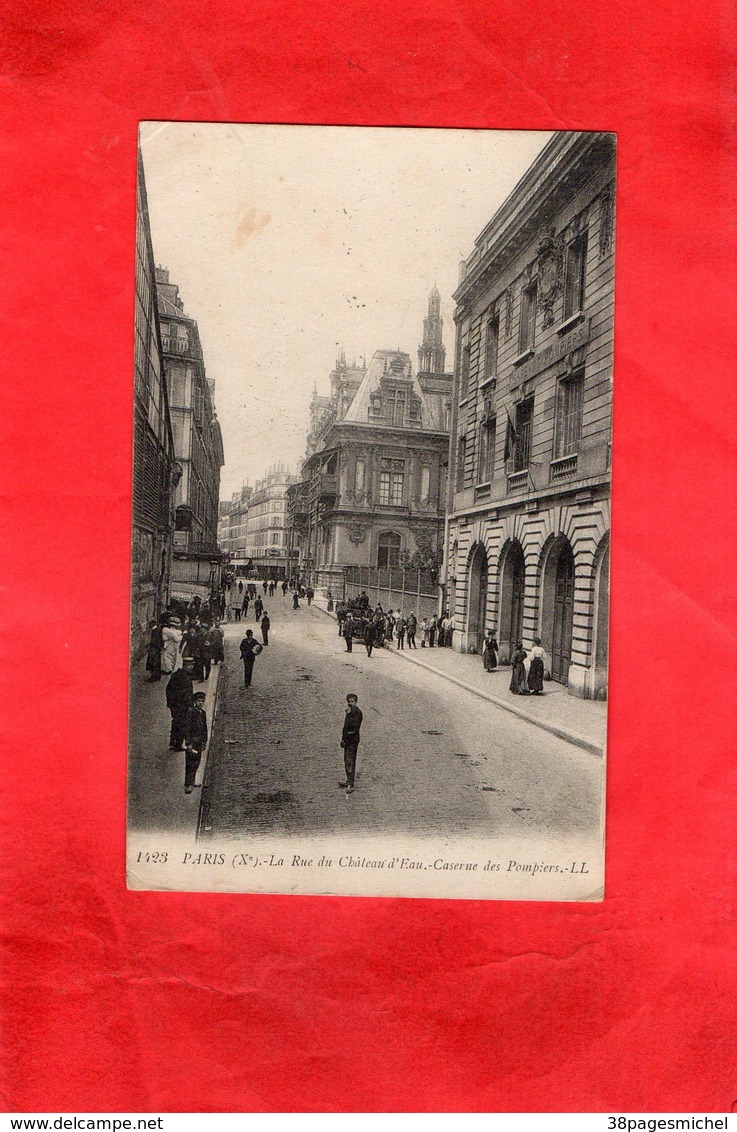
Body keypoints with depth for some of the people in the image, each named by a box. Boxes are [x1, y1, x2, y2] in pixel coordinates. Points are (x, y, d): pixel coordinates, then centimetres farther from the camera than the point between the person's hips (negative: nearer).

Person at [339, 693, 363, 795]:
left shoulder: (357, 712, -14)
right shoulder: (350, 711, 15)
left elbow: (353, 725, -28)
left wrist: (349, 714, -24)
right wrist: (343, 739, 20)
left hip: (353, 740, -10)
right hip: (348, 739, 10)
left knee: (350, 762, -12)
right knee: (346, 761, 17)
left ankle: (351, 785, -13)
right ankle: (349, 780, 30)